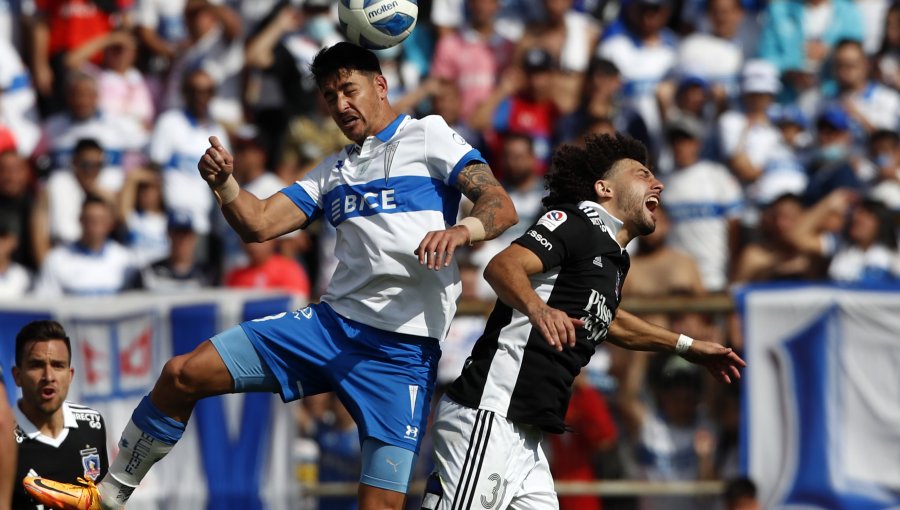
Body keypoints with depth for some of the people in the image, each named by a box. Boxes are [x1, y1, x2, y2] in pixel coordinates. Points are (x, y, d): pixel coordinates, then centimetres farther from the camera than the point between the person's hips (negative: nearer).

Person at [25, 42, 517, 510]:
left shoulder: (429, 136, 3)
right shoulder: (333, 171, 22)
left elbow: (501, 206, -8)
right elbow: (259, 223, 13)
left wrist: (459, 230, -30)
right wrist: (223, 182, -8)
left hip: (403, 347, -6)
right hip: (332, 321, 6)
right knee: (183, 374, -1)